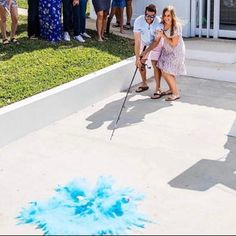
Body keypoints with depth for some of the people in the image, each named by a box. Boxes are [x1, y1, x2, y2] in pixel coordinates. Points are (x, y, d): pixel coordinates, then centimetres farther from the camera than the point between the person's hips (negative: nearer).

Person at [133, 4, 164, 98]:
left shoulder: (159, 22, -34)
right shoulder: (138, 21, -31)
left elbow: (156, 41, -29)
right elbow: (137, 41, -32)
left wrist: (145, 52, -35)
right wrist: (137, 58, -36)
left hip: (156, 43, -3)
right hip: (144, 42, 3)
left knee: (155, 64, -13)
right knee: (140, 63, 4)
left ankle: (158, 89, -8)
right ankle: (144, 84, 25)